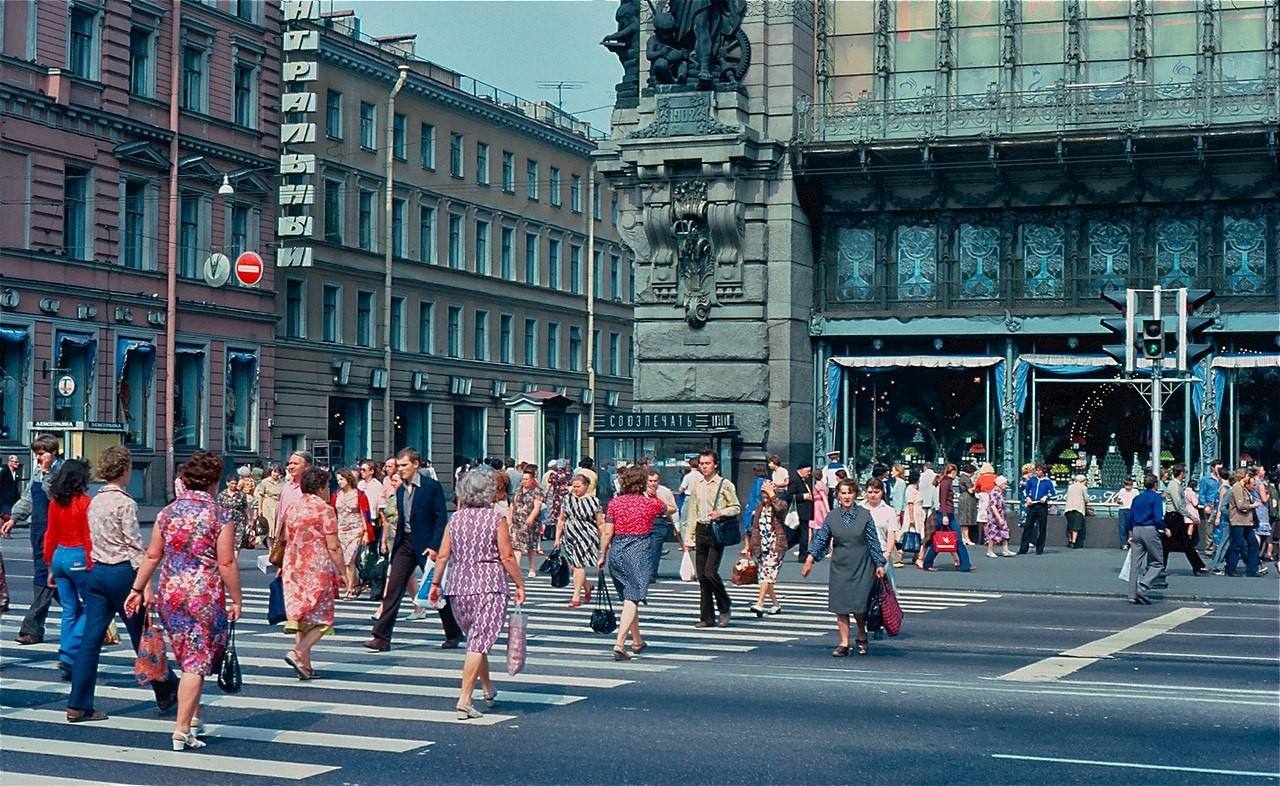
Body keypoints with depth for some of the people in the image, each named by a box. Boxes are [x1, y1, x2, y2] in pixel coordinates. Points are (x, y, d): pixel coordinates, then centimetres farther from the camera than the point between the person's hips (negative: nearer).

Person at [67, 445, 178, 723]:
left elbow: (92, 541, 15)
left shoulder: (95, 501, 10)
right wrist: (146, 585, -16)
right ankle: (166, 693, 21)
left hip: (95, 572, 7)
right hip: (121, 573, -7)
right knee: (142, 636, 7)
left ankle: (78, 705, 1)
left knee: (91, 638, 3)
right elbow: (135, 546, -16)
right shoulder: (125, 503, -12)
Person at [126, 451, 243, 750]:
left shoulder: (168, 512, 4)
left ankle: (194, 718, 28)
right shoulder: (220, 515, -9)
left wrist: (137, 589, 16)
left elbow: (152, 556, 7)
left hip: (170, 595, 5)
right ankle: (183, 731, -5)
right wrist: (236, 600, -2)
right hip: (206, 597, -5)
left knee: (187, 659, 19)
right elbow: (226, 563, -10)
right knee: (197, 663, -2)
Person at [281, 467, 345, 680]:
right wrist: (343, 572, -4)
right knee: (321, 619, 2)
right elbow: (333, 547, -10)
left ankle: (305, 666, 8)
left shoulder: (292, 509, 10)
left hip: (293, 570, 6)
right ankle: (298, 652, -18)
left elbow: (287, 541, 16)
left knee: (300, 617, 10)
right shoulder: (325, 510, -8)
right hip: (318, 569, -6)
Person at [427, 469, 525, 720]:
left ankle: (488, 690, 32)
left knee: (474, 639, 19)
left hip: (458, 586, 5)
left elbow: (443, 555, 5)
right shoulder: (496, 518, -4)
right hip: (489, 585, -5)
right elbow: (507, 556, -7)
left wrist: (435, 583, 14)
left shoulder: (455, 520, 7)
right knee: (479, 642, -6)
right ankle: (465, 700, -13)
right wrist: (519, 584, 1)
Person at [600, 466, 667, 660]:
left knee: (628, 598, 18)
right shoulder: (651, 503, -2)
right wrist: (655, 496, 35)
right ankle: (619, 644, -19)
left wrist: (603, 555, 9)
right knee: (632, 599, -6)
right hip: (640, 552, -3)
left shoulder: (615, 502, 1)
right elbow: (670, 508, 20)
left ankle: (637, 641, 32)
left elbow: (607, 532, -1)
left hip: (617, 551, 4)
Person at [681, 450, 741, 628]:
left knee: (710, 572, -15)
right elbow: (692, 512, 15)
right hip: (701, 530, 5)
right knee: (701, 575, 4)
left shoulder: (725, 484, -2)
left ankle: (724, 609, 6)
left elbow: (736, 507, 1)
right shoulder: (697, 485, 12)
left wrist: (721, 513, -17)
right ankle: (707, 617, 11)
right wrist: (688, 537, 12)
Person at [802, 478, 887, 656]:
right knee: (840, 606, 0)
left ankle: (861, 637, 21)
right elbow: (821, 540, 7)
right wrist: (810, 560, 0)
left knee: (859, 605, -5)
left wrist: (879, 564, -1)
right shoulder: (831, 517, 2)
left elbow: (873, 541, 1)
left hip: (862, 567, -2)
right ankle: (844, 643, 8)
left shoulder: (865, 515, -3)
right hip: (840, 567, 2)